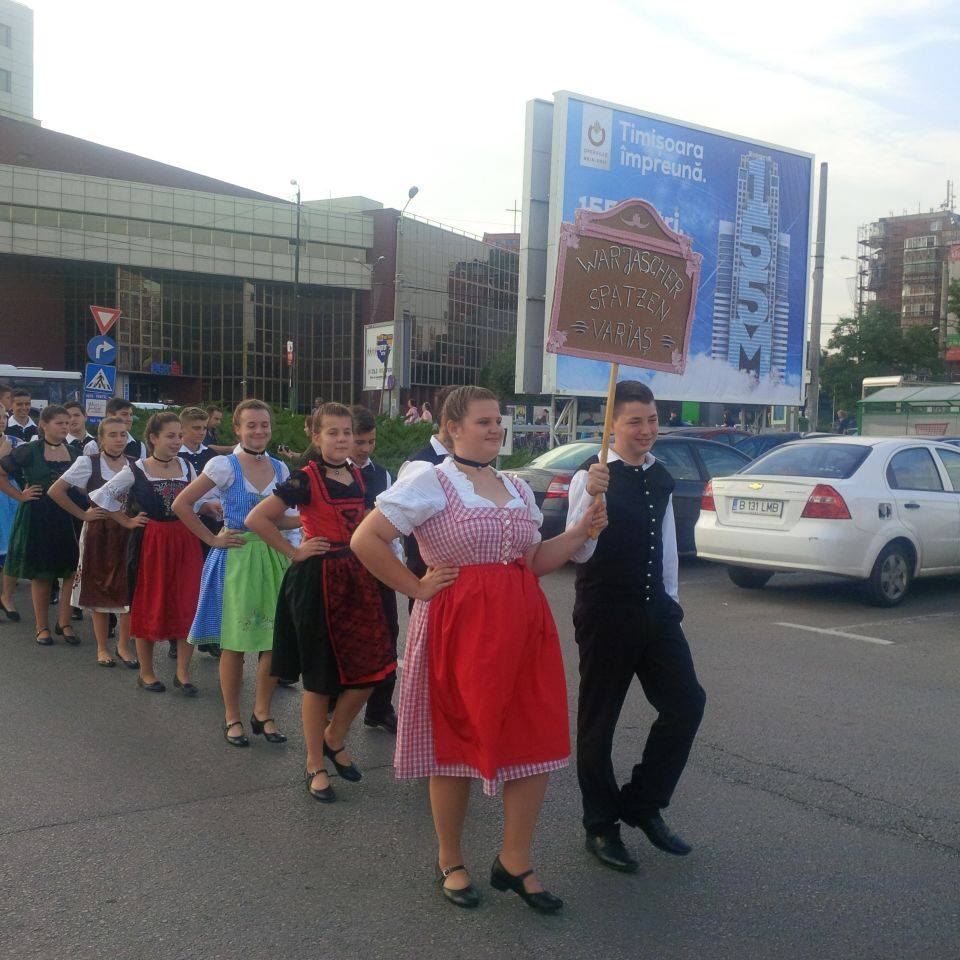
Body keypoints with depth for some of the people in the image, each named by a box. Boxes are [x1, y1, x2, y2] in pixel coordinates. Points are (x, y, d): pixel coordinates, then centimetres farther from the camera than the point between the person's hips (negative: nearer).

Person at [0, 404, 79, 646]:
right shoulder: (29, 451, -4)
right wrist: (20, 495, -5)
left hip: (68, 518, 3)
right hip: (37, 518, -3)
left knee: (70, 572, -2)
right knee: (40, 574, 5)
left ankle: (64, 623, 9)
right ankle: (42, 626, 15)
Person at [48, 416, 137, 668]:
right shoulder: (88, 463, -5)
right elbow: (56, 491, -5)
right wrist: (83, 514, -5)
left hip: (128, 534, 2)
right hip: (98, 534, -2)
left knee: (129, 591, 1)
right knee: (99, 590, 6)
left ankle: (123, 646, 15)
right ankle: (102, 648, 18)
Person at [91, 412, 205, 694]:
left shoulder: (186, 467, 6)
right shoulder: (136, 471, -4)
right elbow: (102, 496, 4)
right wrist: (127, 521, 2)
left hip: (185, 543, 2)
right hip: (150, 543, -2)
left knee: (188, 607, -2)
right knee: (148, 605, 7)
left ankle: (182, 672, 7)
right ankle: (146, 672, 20)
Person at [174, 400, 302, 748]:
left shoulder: (280, 468, 8)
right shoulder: (225, 465, -7)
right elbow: (181, 504, -8)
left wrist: (310, 518, 2)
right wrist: (213, 539, -7)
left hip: (273, 556, 4)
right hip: (236, 558, -4)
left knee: (275, 639, 5)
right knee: (235, 641, 3)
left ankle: (262, 713, 21)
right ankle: (232, 717, 17)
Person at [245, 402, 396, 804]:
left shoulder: (357, 476, 9)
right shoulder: (306, 479, -10)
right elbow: (256, 519, -16)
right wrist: (293, 552, -12)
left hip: (357, 577, 6)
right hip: (317, 580, -6)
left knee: (372, 667, 2)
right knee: (320, 677, 3)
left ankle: (334, 738, 27)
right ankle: (315, 766, 18)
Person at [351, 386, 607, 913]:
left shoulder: (518, 489, 16)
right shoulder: (429, 481, -5)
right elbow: (365, 540, -12)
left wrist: (582, 530, 5)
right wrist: (417, 588, -10)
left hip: (524, 623, 6)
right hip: (458, 624, -6)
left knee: (537, 740, 3)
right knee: (458, 740, 6)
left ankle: (514, 862, 19)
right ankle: (450, 861, 25)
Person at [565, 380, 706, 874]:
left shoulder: (661, 477, 9)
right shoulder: (591, 478, -13)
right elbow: (579, 552, -20)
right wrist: (592, 496, -34)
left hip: (655, 610, 7)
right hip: (605, 612, -6)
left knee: (686, 702, 2)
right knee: (598, 720, 5)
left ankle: (643, 805, 20)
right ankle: (601, 826, 21)